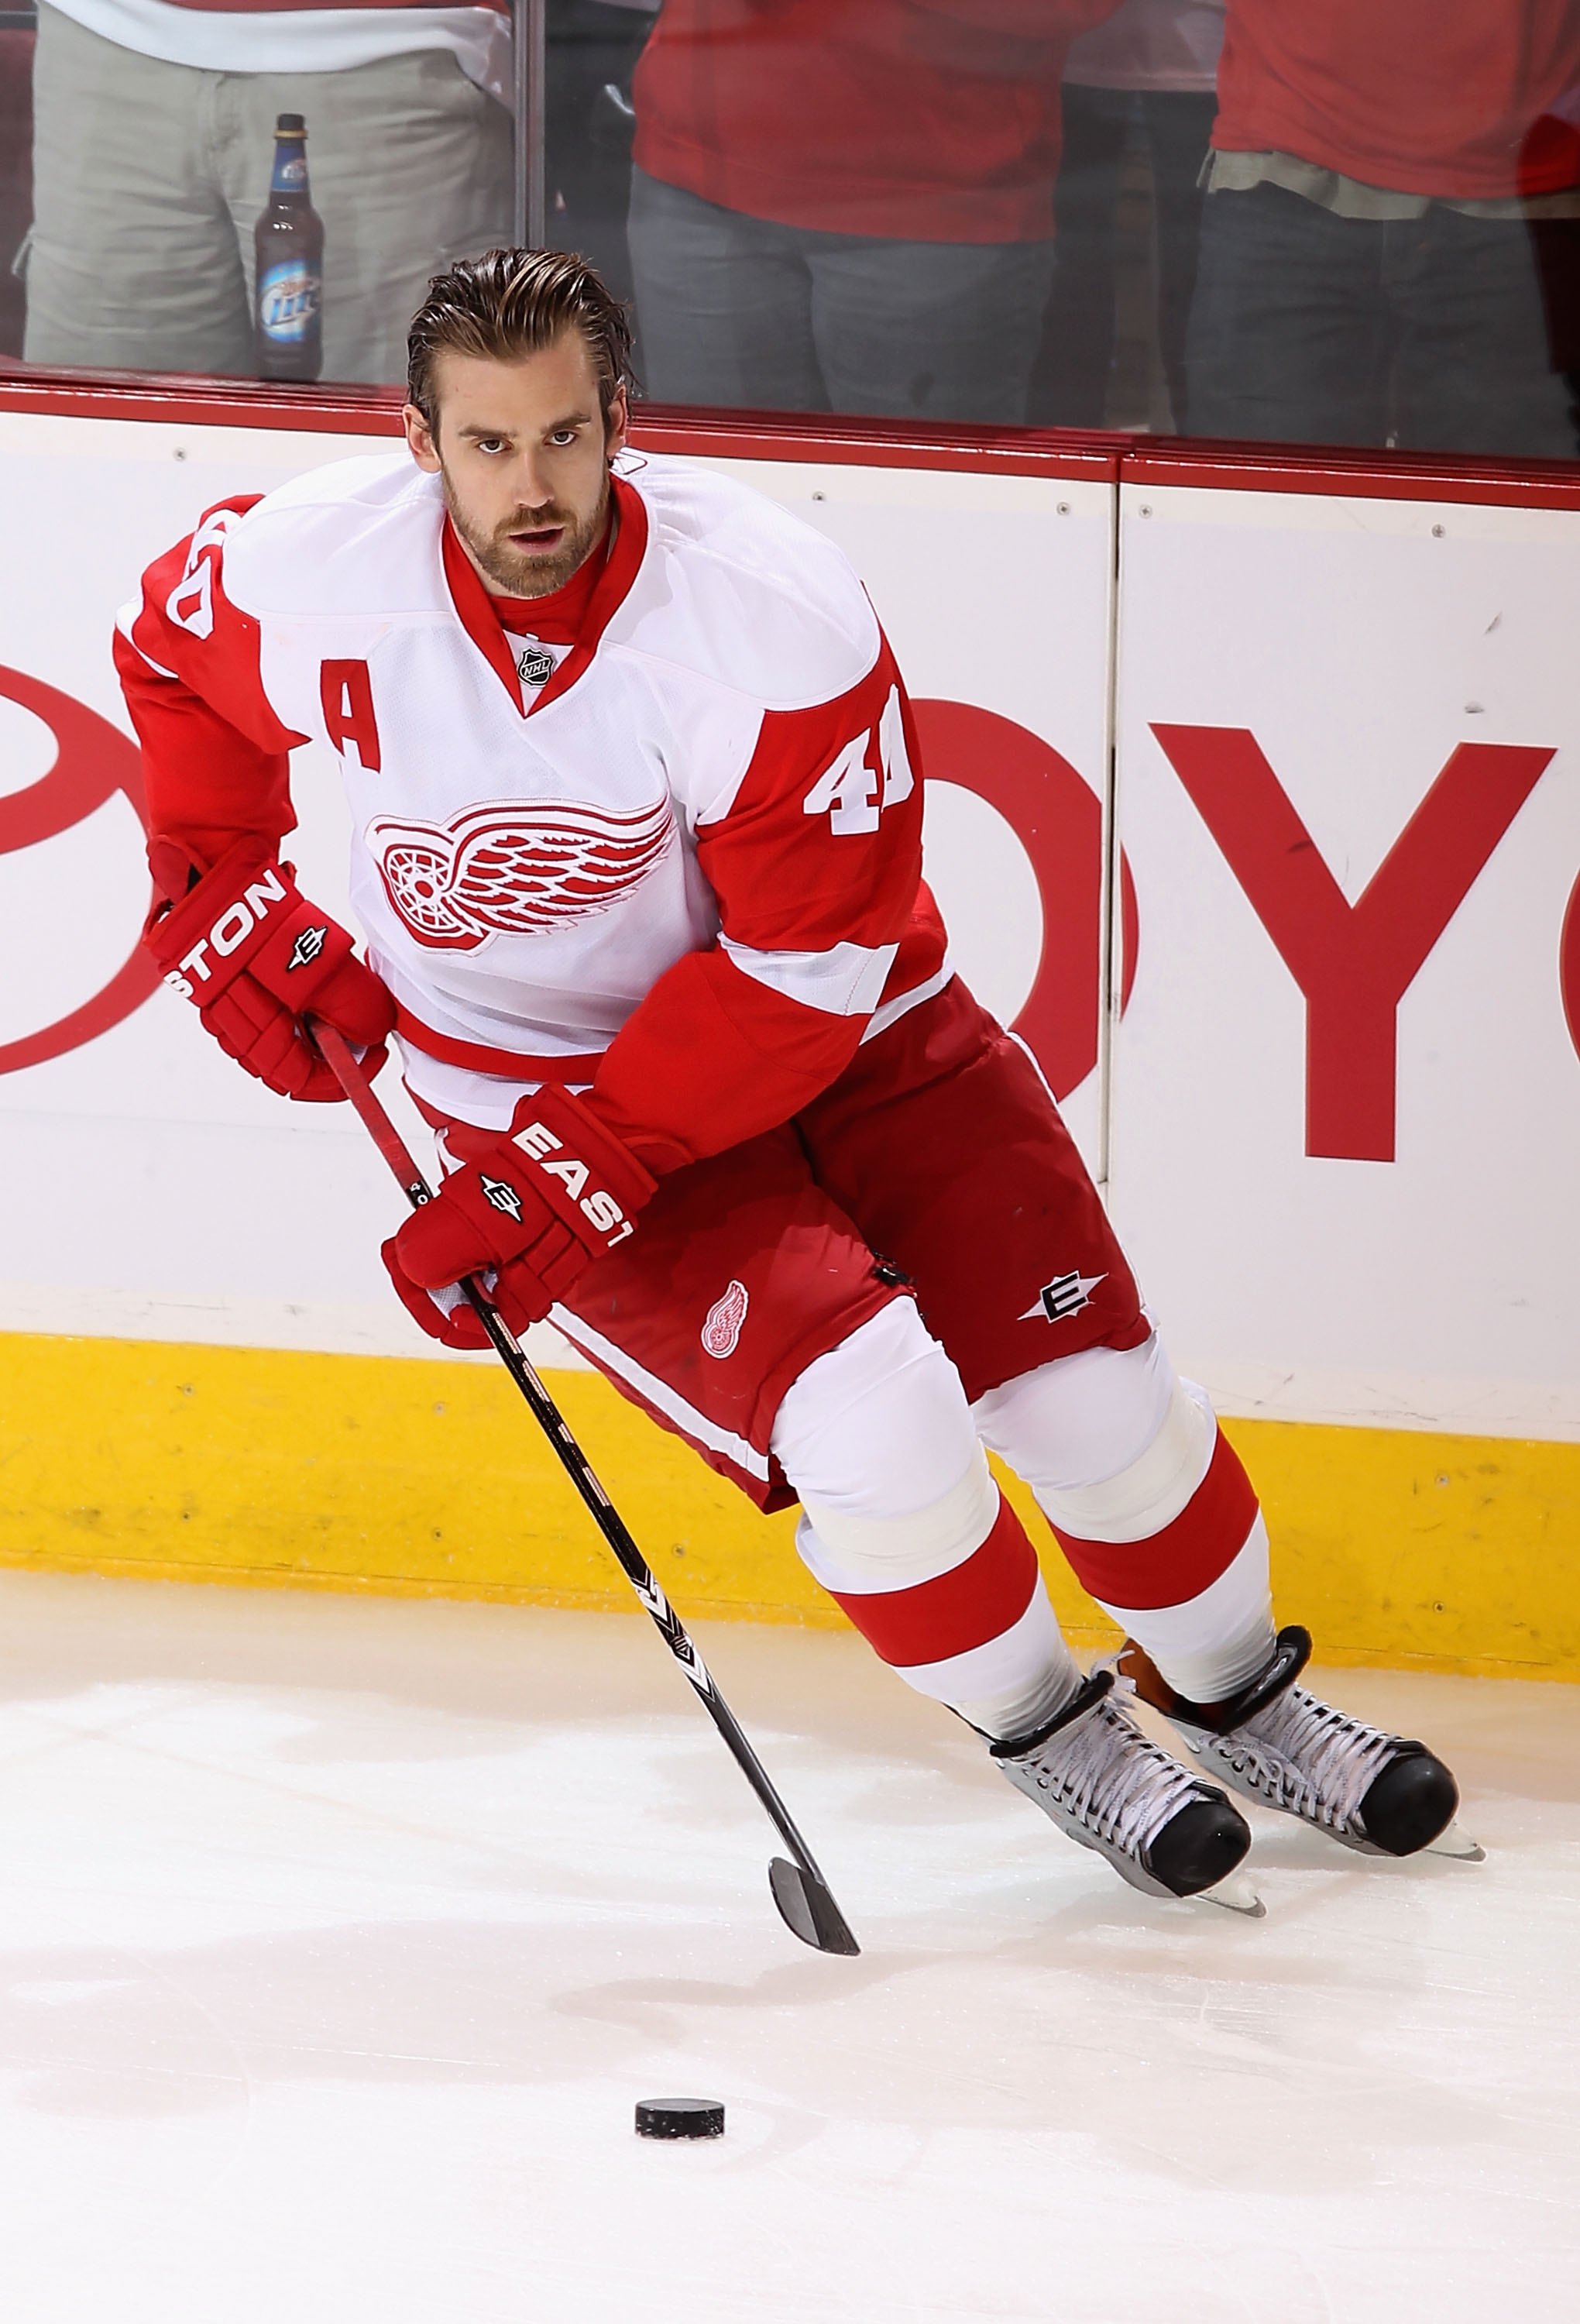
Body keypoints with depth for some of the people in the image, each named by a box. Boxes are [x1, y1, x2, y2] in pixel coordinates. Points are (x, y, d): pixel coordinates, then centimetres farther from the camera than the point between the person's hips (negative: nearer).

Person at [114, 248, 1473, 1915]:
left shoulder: (777, 614, -27)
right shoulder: (312, 574, -20)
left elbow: (806, 964, -24)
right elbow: (170, 649, 6)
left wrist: (571, 1170, -28)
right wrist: (223, 898, -2)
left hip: (839, 1025, 1)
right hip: (535, 1069, 0)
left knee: (1085, 1382, -2)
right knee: (866, 1414, -22)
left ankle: (1236, 1694, 28)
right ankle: (1035, 1725, 5)